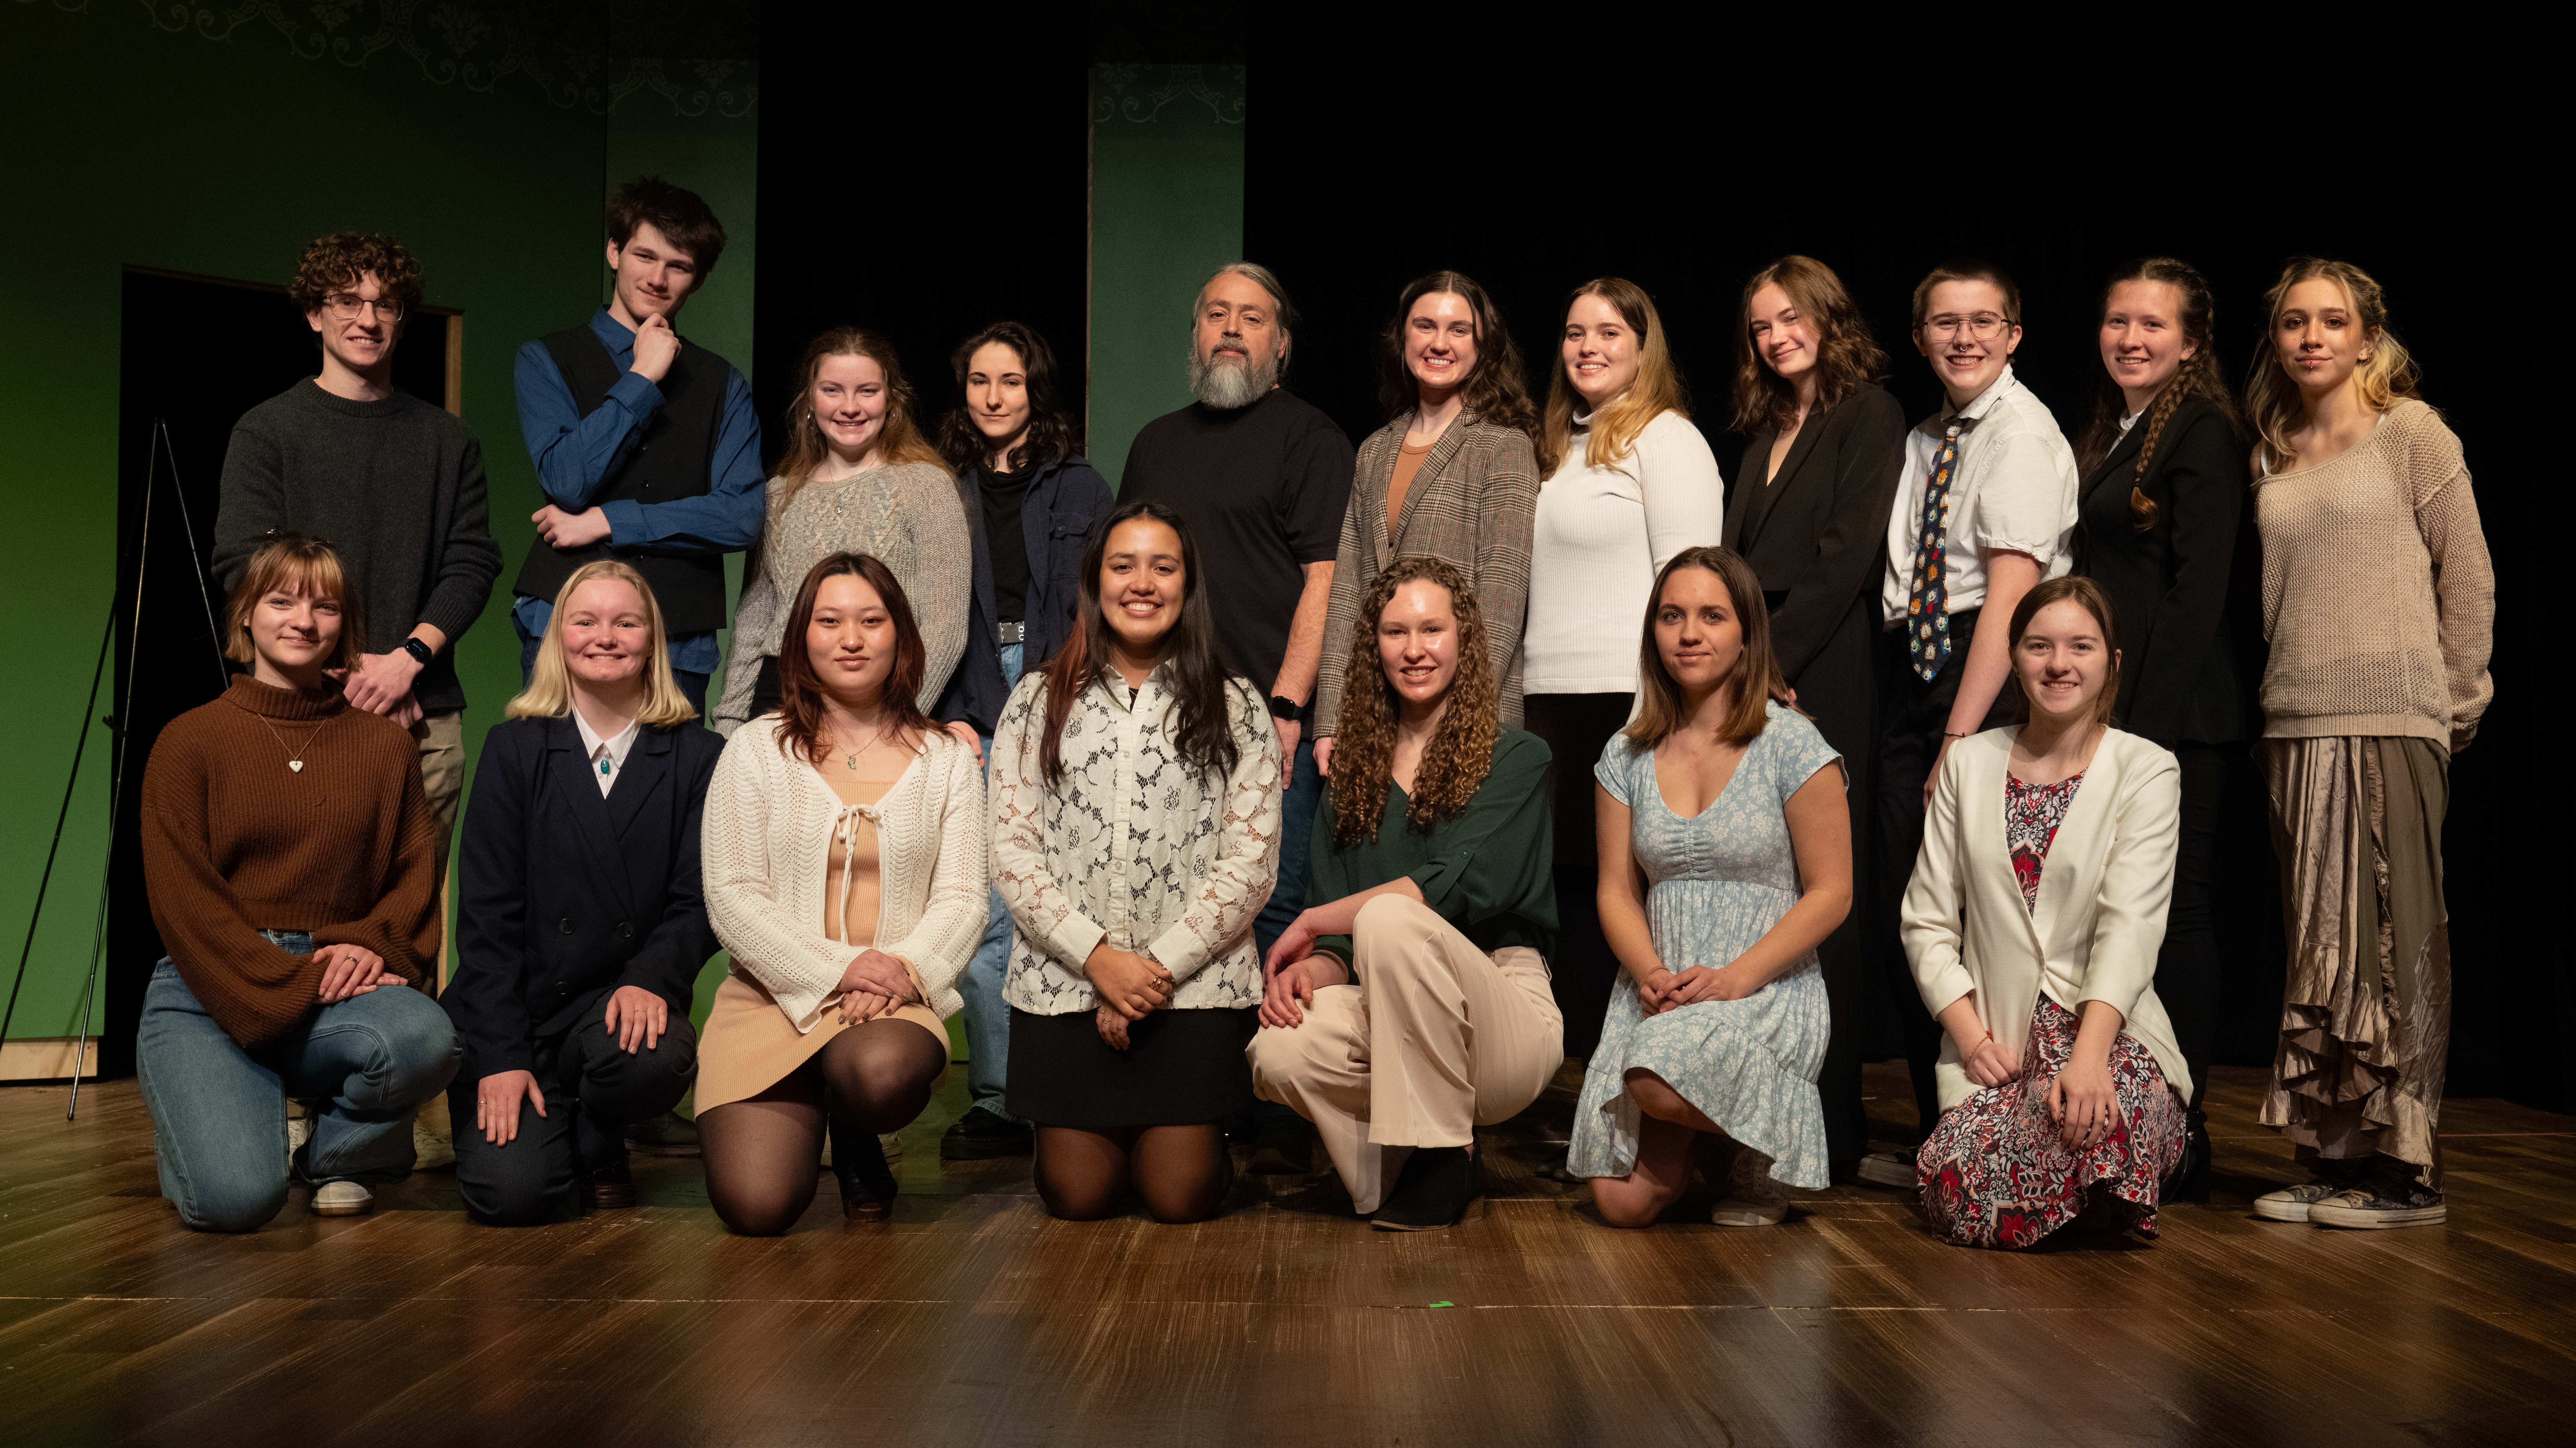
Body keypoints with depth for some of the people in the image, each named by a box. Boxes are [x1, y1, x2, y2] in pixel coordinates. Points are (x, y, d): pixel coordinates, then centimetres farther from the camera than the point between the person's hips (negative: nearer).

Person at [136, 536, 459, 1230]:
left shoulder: (385, 744, 11)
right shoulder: (190, 742, 4)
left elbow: (417, 872, 7)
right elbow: (183, 900, -3)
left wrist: (373, 944, -15)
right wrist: (295, 983, -15)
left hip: (335, 987, 2)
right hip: (209, 993, -2)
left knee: (426, 1037, -34)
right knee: (236, 1196, -26)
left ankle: (335, 1151, 1)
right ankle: (212, 1122, 15)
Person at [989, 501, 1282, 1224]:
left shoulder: (1235, 707, 6)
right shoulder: (1038, 702, 8)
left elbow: (1252, 863, 0)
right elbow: (1011, 852, 2)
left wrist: (1160, 966, -9)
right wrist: (1100, 959, -10)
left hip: (1194, 982, -1)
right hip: (1064, 979, 1)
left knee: (1180, 1197, -5)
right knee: (1078, 1197, -3)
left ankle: (1199, 1133, 29)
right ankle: (1104, 1134, 31)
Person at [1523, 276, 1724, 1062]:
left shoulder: (1666, 438, -2)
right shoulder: (1558, 450, 21)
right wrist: (1529, 688, 13)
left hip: (1628, 701, -8)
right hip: (1552, 700, 8)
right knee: (1568, 883, 8)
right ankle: (1585, 1063, 16)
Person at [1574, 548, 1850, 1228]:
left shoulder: (1792, 745, -4)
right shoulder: (1627, 756, 9)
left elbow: (1831, 893, -5)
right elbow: (1617, 891, 9)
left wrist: (1736, 978, -16)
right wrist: (1651, 973, -12)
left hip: (1769, 993, -3)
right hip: (1657, 995, 4)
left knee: (1661, 1083, -34)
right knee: (1624, 1203, -12)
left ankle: (1759, 1141, 0)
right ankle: (1700, 1137, 23)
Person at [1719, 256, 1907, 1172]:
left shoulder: (1868, 415, 0)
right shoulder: (1765, 433, 22)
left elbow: (1845, 560, -9)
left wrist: (1768, 663, -12)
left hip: (1821, 683, -6)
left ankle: (1835, 1120, 0)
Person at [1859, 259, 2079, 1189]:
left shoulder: (2023, 433, -7)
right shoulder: (1923, 439, 17)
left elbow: (2010, 595, -15)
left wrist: (1959, 738, -20)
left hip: (1991, 674, -7)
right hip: (1910, 667, 7)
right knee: (1899, 911, 6)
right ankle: (1937, 1137, 17)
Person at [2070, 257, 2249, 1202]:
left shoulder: (2201, 432, -6)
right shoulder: (2109, 437, 19)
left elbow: (2200, 592, -14)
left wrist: (2145, 725, -18)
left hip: (2171, 716, -8)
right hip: (2108, 715, 8)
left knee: (2174, 917, -3)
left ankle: (2179, 1147, 5)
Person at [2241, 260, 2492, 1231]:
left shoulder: (2410, 431, 0)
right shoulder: (2272, 456, 15)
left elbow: (2469, 577, 0)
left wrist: (2454, 705, 0)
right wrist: (2276, 702, 8)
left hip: (2391, 722, -5)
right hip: (2298, 724, 5)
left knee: (2392, 939, -4)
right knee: (2319, 947, 5)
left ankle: (2406, 1170, 1)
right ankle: (2334, 1156, 12)